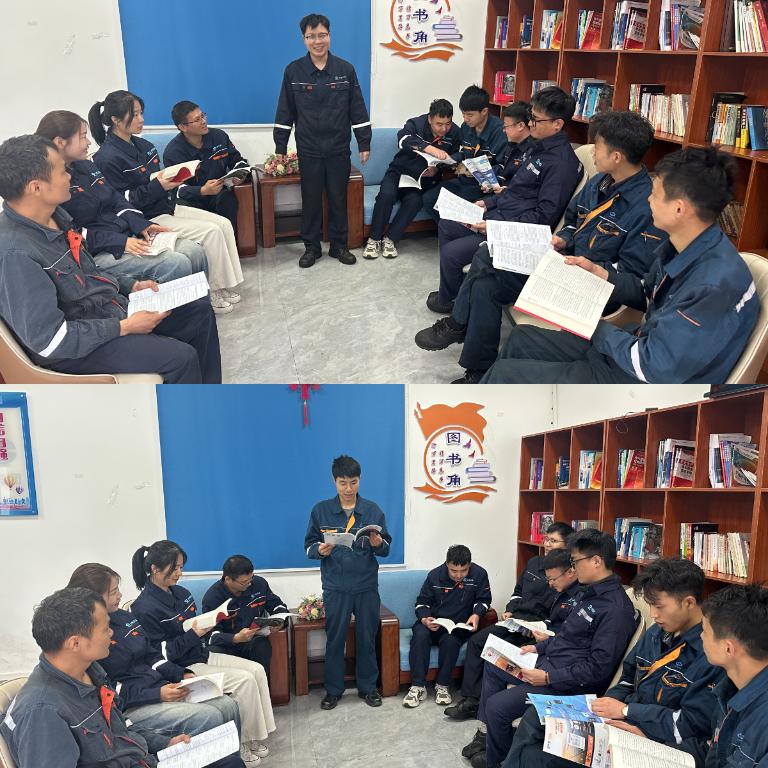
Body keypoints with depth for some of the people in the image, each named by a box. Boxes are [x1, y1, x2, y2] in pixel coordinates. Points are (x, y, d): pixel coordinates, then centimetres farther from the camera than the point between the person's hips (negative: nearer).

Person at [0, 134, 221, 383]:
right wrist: (124, 327, -21)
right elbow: (48, 339, -27)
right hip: (75, 348, -9)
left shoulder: (54, 214, 0)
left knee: (200, 311, 9)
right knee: (181, 358, -20)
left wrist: (130, 286, 5)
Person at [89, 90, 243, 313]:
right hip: (145, 219, -9)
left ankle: (225, 285, 2)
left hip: (166, 207, 9)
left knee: (224, 224, -4)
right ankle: (214, 293, -5)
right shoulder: (108, 157, -16)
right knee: (211, 232, -19)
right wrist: (158, 186, -22)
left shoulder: (142, 145, 10)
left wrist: (172, 180, -3)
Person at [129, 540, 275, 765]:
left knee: (257, 670, -6)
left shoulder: (181, 593, 7)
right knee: (245, 680, -19)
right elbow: (160, 654, -18)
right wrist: (194, 634, -22)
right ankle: (245, 743, -3)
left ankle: (259, 733, 1)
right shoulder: (145, 607, -17)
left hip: (202, 654, 8)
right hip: (182, 669, -8)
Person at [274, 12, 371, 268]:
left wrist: (364, 143, 1)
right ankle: (311, 247, 19)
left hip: (339, 149, 0)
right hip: (308, 150, 0)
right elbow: (285, 112, 3)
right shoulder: (293, 71, -2)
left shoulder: (345, 69, -1)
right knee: (311, 199, 7)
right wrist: (280, 147, 3)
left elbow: (357, 110, 2)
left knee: (338, 198, 8)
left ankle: (339, 245, 22)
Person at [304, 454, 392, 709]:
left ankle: (368, 686, 26)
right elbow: (309, 545, 3)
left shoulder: (373, 510, 1)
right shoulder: (320, 511, -1)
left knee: (367, 637, 10)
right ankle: (333, 689, 22)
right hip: (335, 587, -1)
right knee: (334, 638, 8)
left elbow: (386, 548, 4)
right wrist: (320, 550, -19)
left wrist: (379, 544, -19)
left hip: (367, 586, 1)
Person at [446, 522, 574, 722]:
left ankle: (477, 704, -9)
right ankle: (469, 698, -3)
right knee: (476, 641, -4)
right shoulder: (534, 563, 15)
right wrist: (510, 610, 11)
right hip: (515, 621, 8)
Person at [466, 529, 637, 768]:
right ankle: (488, 732, 28)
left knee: (496, 706, -16)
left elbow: (598, 668, -26)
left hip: (569, 685, -11)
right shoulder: (591, 593, 6)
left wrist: (548, 677, -23)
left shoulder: (615, 609, -25)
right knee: (492, 667, 21)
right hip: (548, 662, 11)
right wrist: (538, 647, 13)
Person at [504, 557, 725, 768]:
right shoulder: (656, 632, 9)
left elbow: (694, 723, -20)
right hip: (626, 722, 9)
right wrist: (609, 702, -2)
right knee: (536, 717, -2)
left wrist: (625, 710, -15)